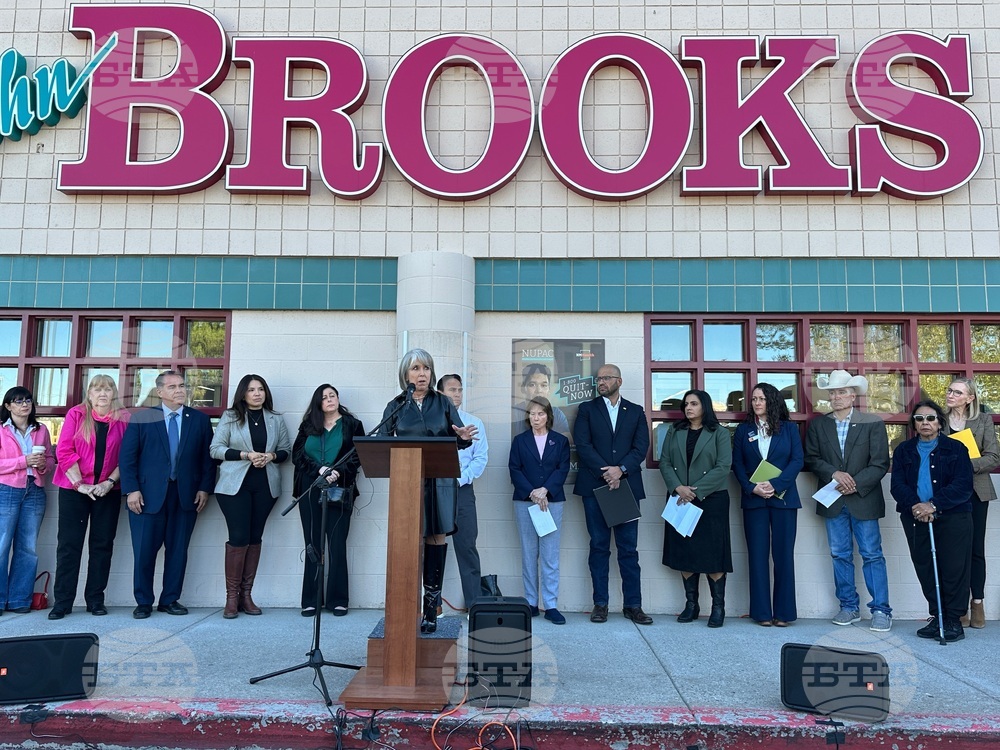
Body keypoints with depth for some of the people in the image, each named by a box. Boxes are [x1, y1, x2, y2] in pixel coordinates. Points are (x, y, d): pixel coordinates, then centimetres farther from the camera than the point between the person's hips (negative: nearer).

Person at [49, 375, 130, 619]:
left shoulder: (124, 419, 1)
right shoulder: (76, 414, -1)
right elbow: (64, 450, -6)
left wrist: (110, 482, -11)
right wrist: (79, 484, -12)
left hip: (108, 490, 1)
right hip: (74, 488, -1)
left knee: (102, 545, 4)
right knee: (69, 544, 1)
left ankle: (95, 600, 13)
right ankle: (62, 601, 9)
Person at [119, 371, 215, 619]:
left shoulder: (200, 420, 8)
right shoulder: (141, 418, 3)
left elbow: (207, 457, 7)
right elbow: (127, 456, 0)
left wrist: (205, 488, -1)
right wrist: (131, 489, -8)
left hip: (186, 495, 2)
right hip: (148, 495, -1)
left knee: (178, 550, 7)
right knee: (144, 551, 3)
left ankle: (170, 600, 19)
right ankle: (143, 602, 17)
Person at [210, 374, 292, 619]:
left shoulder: (276, 421, 11)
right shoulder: (230, 417, 3)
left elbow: (286, 450, 13)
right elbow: (215, 449, -3)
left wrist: (271, 456, -9)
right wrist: (246, 455, -14)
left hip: (265, 486, 3)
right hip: (234, 485, -3)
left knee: (255, 537, 5)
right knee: (239, 537, -8)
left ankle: (246, 594, 13)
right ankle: (232, 596, 3)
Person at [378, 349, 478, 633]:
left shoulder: (443, 403, 9)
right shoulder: (395, 406, 9)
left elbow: (458, 438, 3)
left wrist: (464, 437, -20)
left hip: (440, 481, 0)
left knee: (437, 537, 1)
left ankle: (431, 607, 8)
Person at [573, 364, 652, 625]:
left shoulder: (636, 412, 12)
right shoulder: (587, 409, 8)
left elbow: (641, 446, 1)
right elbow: (582, 445, -3)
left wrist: (620, 469, -14)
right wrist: (605, 472, -13)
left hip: (627, 485, 1)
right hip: (595, 486, 0)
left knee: (628, 548, 2)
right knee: (599, 547, 4)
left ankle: (633, 605, 9)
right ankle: (600, 603, 11)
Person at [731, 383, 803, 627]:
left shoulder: (789, 429, 7)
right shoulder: (743, 430, 10)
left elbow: (797, 461, -2)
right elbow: (737, 463, 4)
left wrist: (775, 485, -14)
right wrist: (752, 488, -11)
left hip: (783, 497, -1)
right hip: (753, 499, 1)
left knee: (783, 554, 1)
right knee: (758, 554, 1)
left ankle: (783, 611, 8)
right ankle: (762, 611, 6)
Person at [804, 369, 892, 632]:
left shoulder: (873, 423, 0)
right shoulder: (817, 425, 7)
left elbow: (880, 463, -5)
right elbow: (811, 458, 3)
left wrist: (856, 484, -16)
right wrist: (834, 474, -15)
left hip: (864, 500, -3)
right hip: (833, 501, 3)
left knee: (872, 555, 0)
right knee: (840, 555, 8)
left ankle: (881, 610, 7)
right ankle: (849, 606, 18)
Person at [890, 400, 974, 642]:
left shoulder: (956, 449, 3)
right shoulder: (904, 451, 10)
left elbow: (963, 485, -9)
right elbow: (898, 485, -1)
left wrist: (934, 505, -21)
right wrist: (915, 506, -19)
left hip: (952, 518, -2)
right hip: (915, 519, 3)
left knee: (954, 568, -1)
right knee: (925, 569, 6)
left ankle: (953, 620, 10)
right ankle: (936, 617, 16)